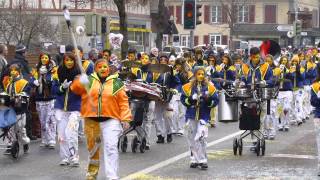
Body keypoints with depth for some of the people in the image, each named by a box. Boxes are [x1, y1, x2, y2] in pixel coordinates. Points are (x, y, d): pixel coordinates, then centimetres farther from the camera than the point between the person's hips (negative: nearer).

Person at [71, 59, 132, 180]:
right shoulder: (89, 80, 10)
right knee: (92, 148, 13)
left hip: (110, 121, -2)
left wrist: (125, 118, -6)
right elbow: (75, 88, -4)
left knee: (111, 148, -13)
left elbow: (123, 101, 3)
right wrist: (80, 82, -26)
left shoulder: (116, 83, 6)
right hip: (91, 120, 2)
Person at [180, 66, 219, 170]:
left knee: (201, 137, -12)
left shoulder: (210, 87, 2)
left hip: (203, 116, -2)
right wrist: (190, 100, -14)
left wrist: (209, 101, -17)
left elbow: (216, 100, 3)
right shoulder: (188, 87, 3)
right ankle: (194, 160, 18)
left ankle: (203, 161, -7)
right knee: (192, 138, 7)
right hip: (191, 116, 2)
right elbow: (183, 99, 5)